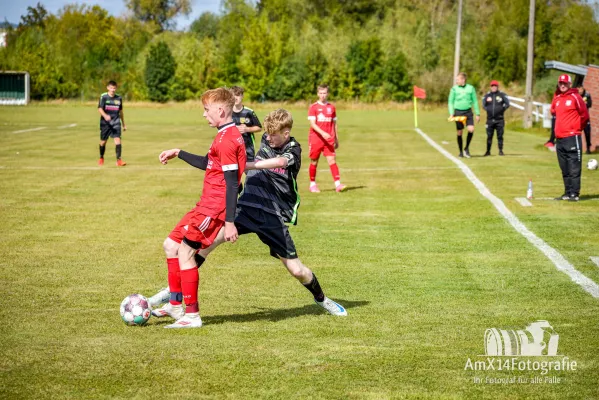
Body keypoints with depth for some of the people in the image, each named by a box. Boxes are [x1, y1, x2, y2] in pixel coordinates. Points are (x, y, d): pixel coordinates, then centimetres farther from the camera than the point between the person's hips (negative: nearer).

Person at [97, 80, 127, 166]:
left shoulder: (119, 98, 7)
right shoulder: (103, 97, -4)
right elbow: (100, 108, -14)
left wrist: (123, 124, 22)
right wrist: (105, 116, -34)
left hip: (116, 122, 2)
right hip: (105, 123, -2)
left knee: (117, 140, -14)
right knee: (103, 141, 8)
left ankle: (119, 160, -16)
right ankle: (101, 158, 32)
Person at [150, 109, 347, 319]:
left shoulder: (293, 150, -7)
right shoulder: (266, 140, 7)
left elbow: (280, 162, -31)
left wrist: (245, 166, -41)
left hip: (273, 215, -3)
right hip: (247, 205, 3)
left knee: (297, 270, 0)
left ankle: (321, 299, 31)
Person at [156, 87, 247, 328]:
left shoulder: (226, 139, -18)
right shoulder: (228, 135, 15)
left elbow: (232, 182, -22)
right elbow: (208, 164, 30)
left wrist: (229, 222, -24)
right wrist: (178, 153, 34)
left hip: (213, 209, -11)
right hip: (205, 206, 11)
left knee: (185, 252, -7)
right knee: (171, 245, 16)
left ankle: (192, 315, 1)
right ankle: (176, 306, 21)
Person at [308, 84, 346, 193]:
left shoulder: (331, 107, 9)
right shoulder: (313, 107, -1)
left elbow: (334, 124, 16)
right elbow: (312, 124, -10)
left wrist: (336, 139, 15)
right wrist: (322, 133, -24)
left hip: (329, 140, 2)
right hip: (315, 139, -2)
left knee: (332, 160, -10)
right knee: (314, 162, 6)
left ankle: (338, 184, -16)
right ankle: (312, 184, 19)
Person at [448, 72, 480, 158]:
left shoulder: (470, 88, 4)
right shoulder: (454, 89, 1)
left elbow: (475, 101, 9)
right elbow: (450, 102, 4)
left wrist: (478, 114, 7)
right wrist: (451, 113, -8)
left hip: (468, 111, 0)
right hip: (458, 112, 0)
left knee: (471, 129, -15)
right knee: (459, 132, 2)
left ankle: (467, 148, 4)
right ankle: (461, 151, 15)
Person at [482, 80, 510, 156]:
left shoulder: (502, 95, 3)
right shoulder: (487, 96, 9)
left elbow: (507, 104, 2)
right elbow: (483, 105, 12)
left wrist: (502, 109, -4)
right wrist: (488, 110, 0)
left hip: (499, 119, -2)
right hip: (490, 119, 2)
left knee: (500, 136, -1)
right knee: (489, 136, 4)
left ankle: (500, 150, 6)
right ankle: (488, 151, 12)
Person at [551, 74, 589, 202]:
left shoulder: (575, 97, -6)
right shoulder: (556, 99, 13)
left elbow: (585, 115, -4)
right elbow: (554, 112, 29)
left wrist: (577, 128, 5)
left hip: (572, 138, -7)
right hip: (559, 139, 7)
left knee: (574, 168, -8)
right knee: (565, 170, 11)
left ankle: (574, 194, -9)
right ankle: (567, 193, 16)